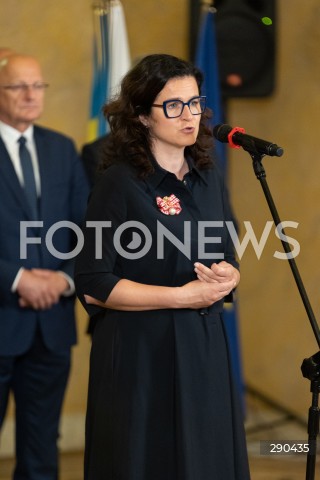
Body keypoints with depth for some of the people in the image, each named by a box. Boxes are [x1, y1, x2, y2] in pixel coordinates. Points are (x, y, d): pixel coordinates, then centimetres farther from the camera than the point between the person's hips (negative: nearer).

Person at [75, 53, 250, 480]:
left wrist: (227, 276, -7)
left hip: (205, 349, 6)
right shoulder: (120, 183, -10)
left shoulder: (208, 177, 9)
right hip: (142, 355, -6)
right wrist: (182, 295, -15)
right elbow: (94, 287, -14)